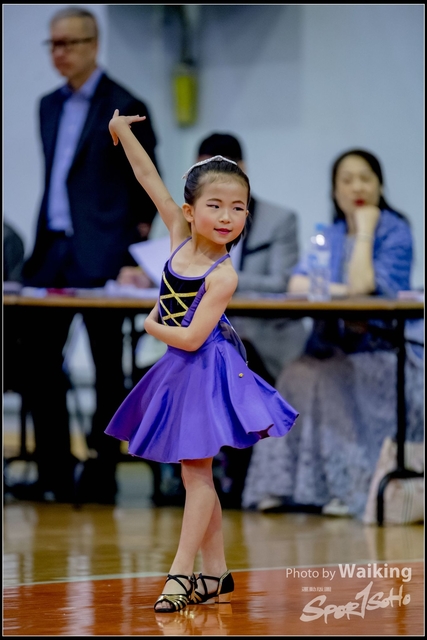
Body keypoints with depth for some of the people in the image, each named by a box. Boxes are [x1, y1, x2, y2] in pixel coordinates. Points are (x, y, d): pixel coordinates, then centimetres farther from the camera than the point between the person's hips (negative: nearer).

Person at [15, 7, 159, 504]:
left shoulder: (124, 108, -6)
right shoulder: (50, 106, 14)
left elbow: (146, 185, -3)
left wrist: (137, 238, -8)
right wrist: (44, 239, 14)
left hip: (100, 254, -7)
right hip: (52, 248, 7)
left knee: (107, 365, 1)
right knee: (38, 356, 3)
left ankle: (100, 474, 6)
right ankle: (55, 472, 9)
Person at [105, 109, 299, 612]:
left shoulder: (222, 275, -19)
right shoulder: (180, 235, -1)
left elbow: (190, 338, -22)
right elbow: (151, 180, 2)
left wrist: (152, 327, -6)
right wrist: (123, 132, 2)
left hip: (207, 372, -7)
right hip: (180, 372, 7)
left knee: (197, 472, -4)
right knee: (195, 474, 10)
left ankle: (181, 571, -1)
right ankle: (215, 575, 17)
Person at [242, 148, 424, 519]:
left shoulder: (395, 231, -2)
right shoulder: (331, 235, 15)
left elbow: (362, 285, -18)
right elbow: (297, 283, -1)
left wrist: (365, 229, -11)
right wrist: (341, 290, -16)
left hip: (380, 353, -5)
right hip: (333, 347, 5)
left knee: (320, 380, -32)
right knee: (295, 376, -28)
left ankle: (347, 486, -27)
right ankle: (287, 486, -29)